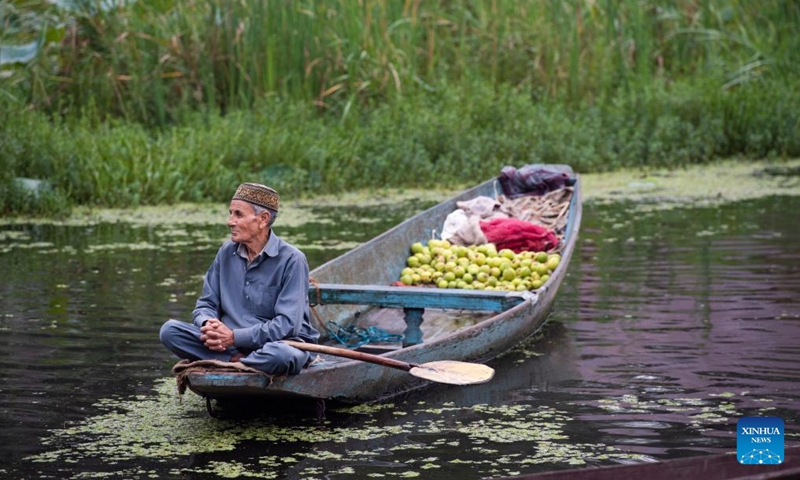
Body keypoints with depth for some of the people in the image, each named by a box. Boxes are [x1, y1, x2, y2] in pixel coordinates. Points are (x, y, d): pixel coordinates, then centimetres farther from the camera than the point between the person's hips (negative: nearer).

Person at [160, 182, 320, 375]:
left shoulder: (291, 260, -11)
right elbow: (206, 305, 10)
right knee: (170, 330, -15)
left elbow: (288, 324, -18)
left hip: (281, 342, -5)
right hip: (230, 344, 5)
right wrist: (209, 324, -16)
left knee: (282, 355, -41)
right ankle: (239, 361, -22)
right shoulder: (226, 253, 8)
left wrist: (234, 337, -23)